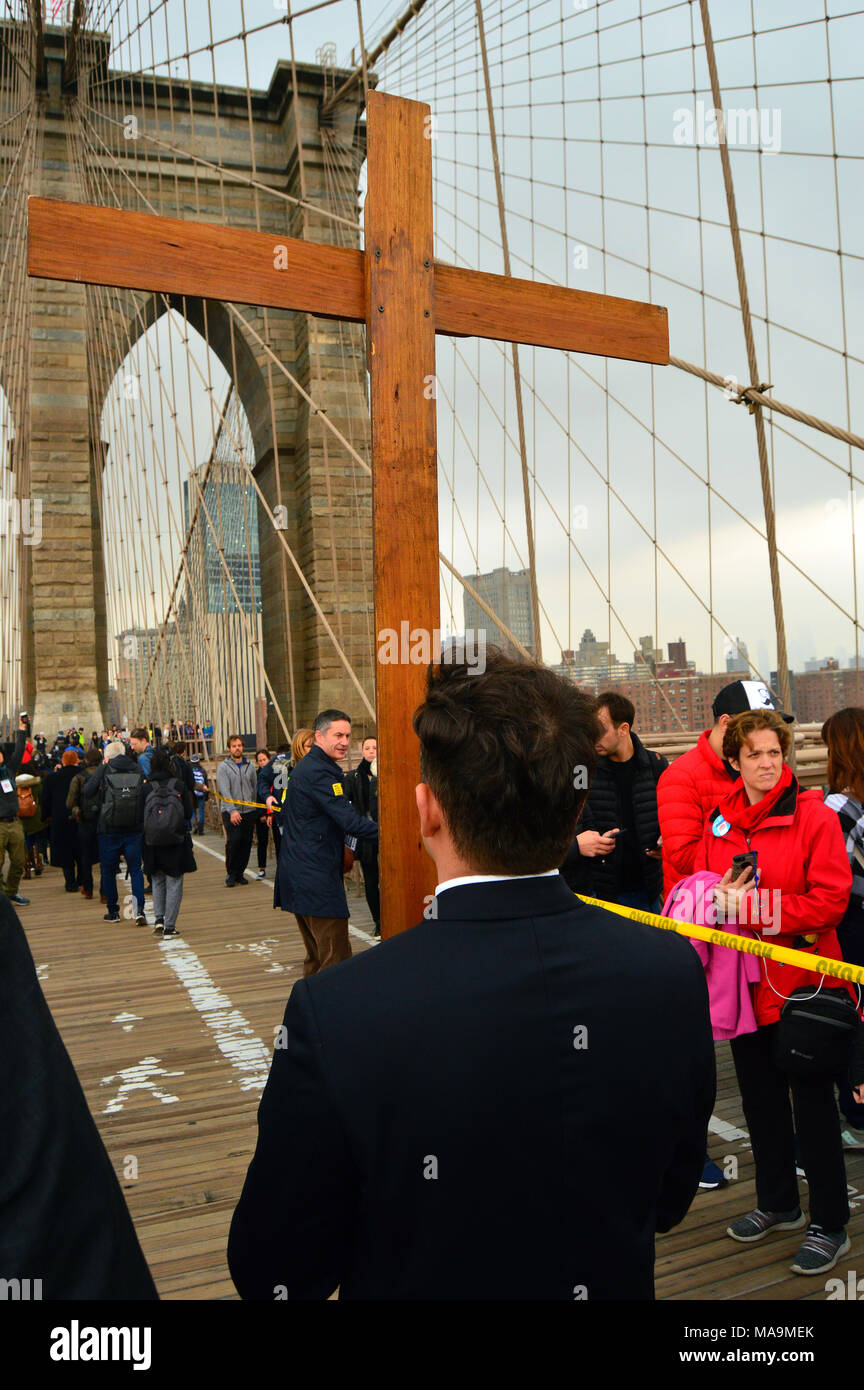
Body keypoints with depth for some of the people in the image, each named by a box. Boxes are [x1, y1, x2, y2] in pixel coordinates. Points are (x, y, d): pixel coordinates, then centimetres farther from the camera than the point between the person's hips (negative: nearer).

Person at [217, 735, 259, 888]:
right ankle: (230, 874, 2)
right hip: (230, 811, -4)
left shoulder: (250, 766, 11)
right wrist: (232, 810, -20)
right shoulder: (224, 767, -1)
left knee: (246, 843, 3)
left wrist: (255, 810, 10)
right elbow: (224, 791, -10)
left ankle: (240, 873, 17)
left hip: (249, 811, 4)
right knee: (233, 841, -14)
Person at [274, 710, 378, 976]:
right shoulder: (319, 772, -16)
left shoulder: (306, 767, 18)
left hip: (299, 873, 11)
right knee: (336, 958, -8)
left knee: (316, 956, 18)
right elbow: (349, 821, -24)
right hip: (317, 878, -11)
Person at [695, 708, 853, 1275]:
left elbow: (829, 900, -18)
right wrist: (720, 901, -13)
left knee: (812, 1104, 6)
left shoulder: (815, 816, -11)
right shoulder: (719, 822, 5)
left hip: (800, 980, -6)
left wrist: (753, 907, -22)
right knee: (760, 1099, 19)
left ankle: (831, 1225, 24)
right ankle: (778, 1203, 38)